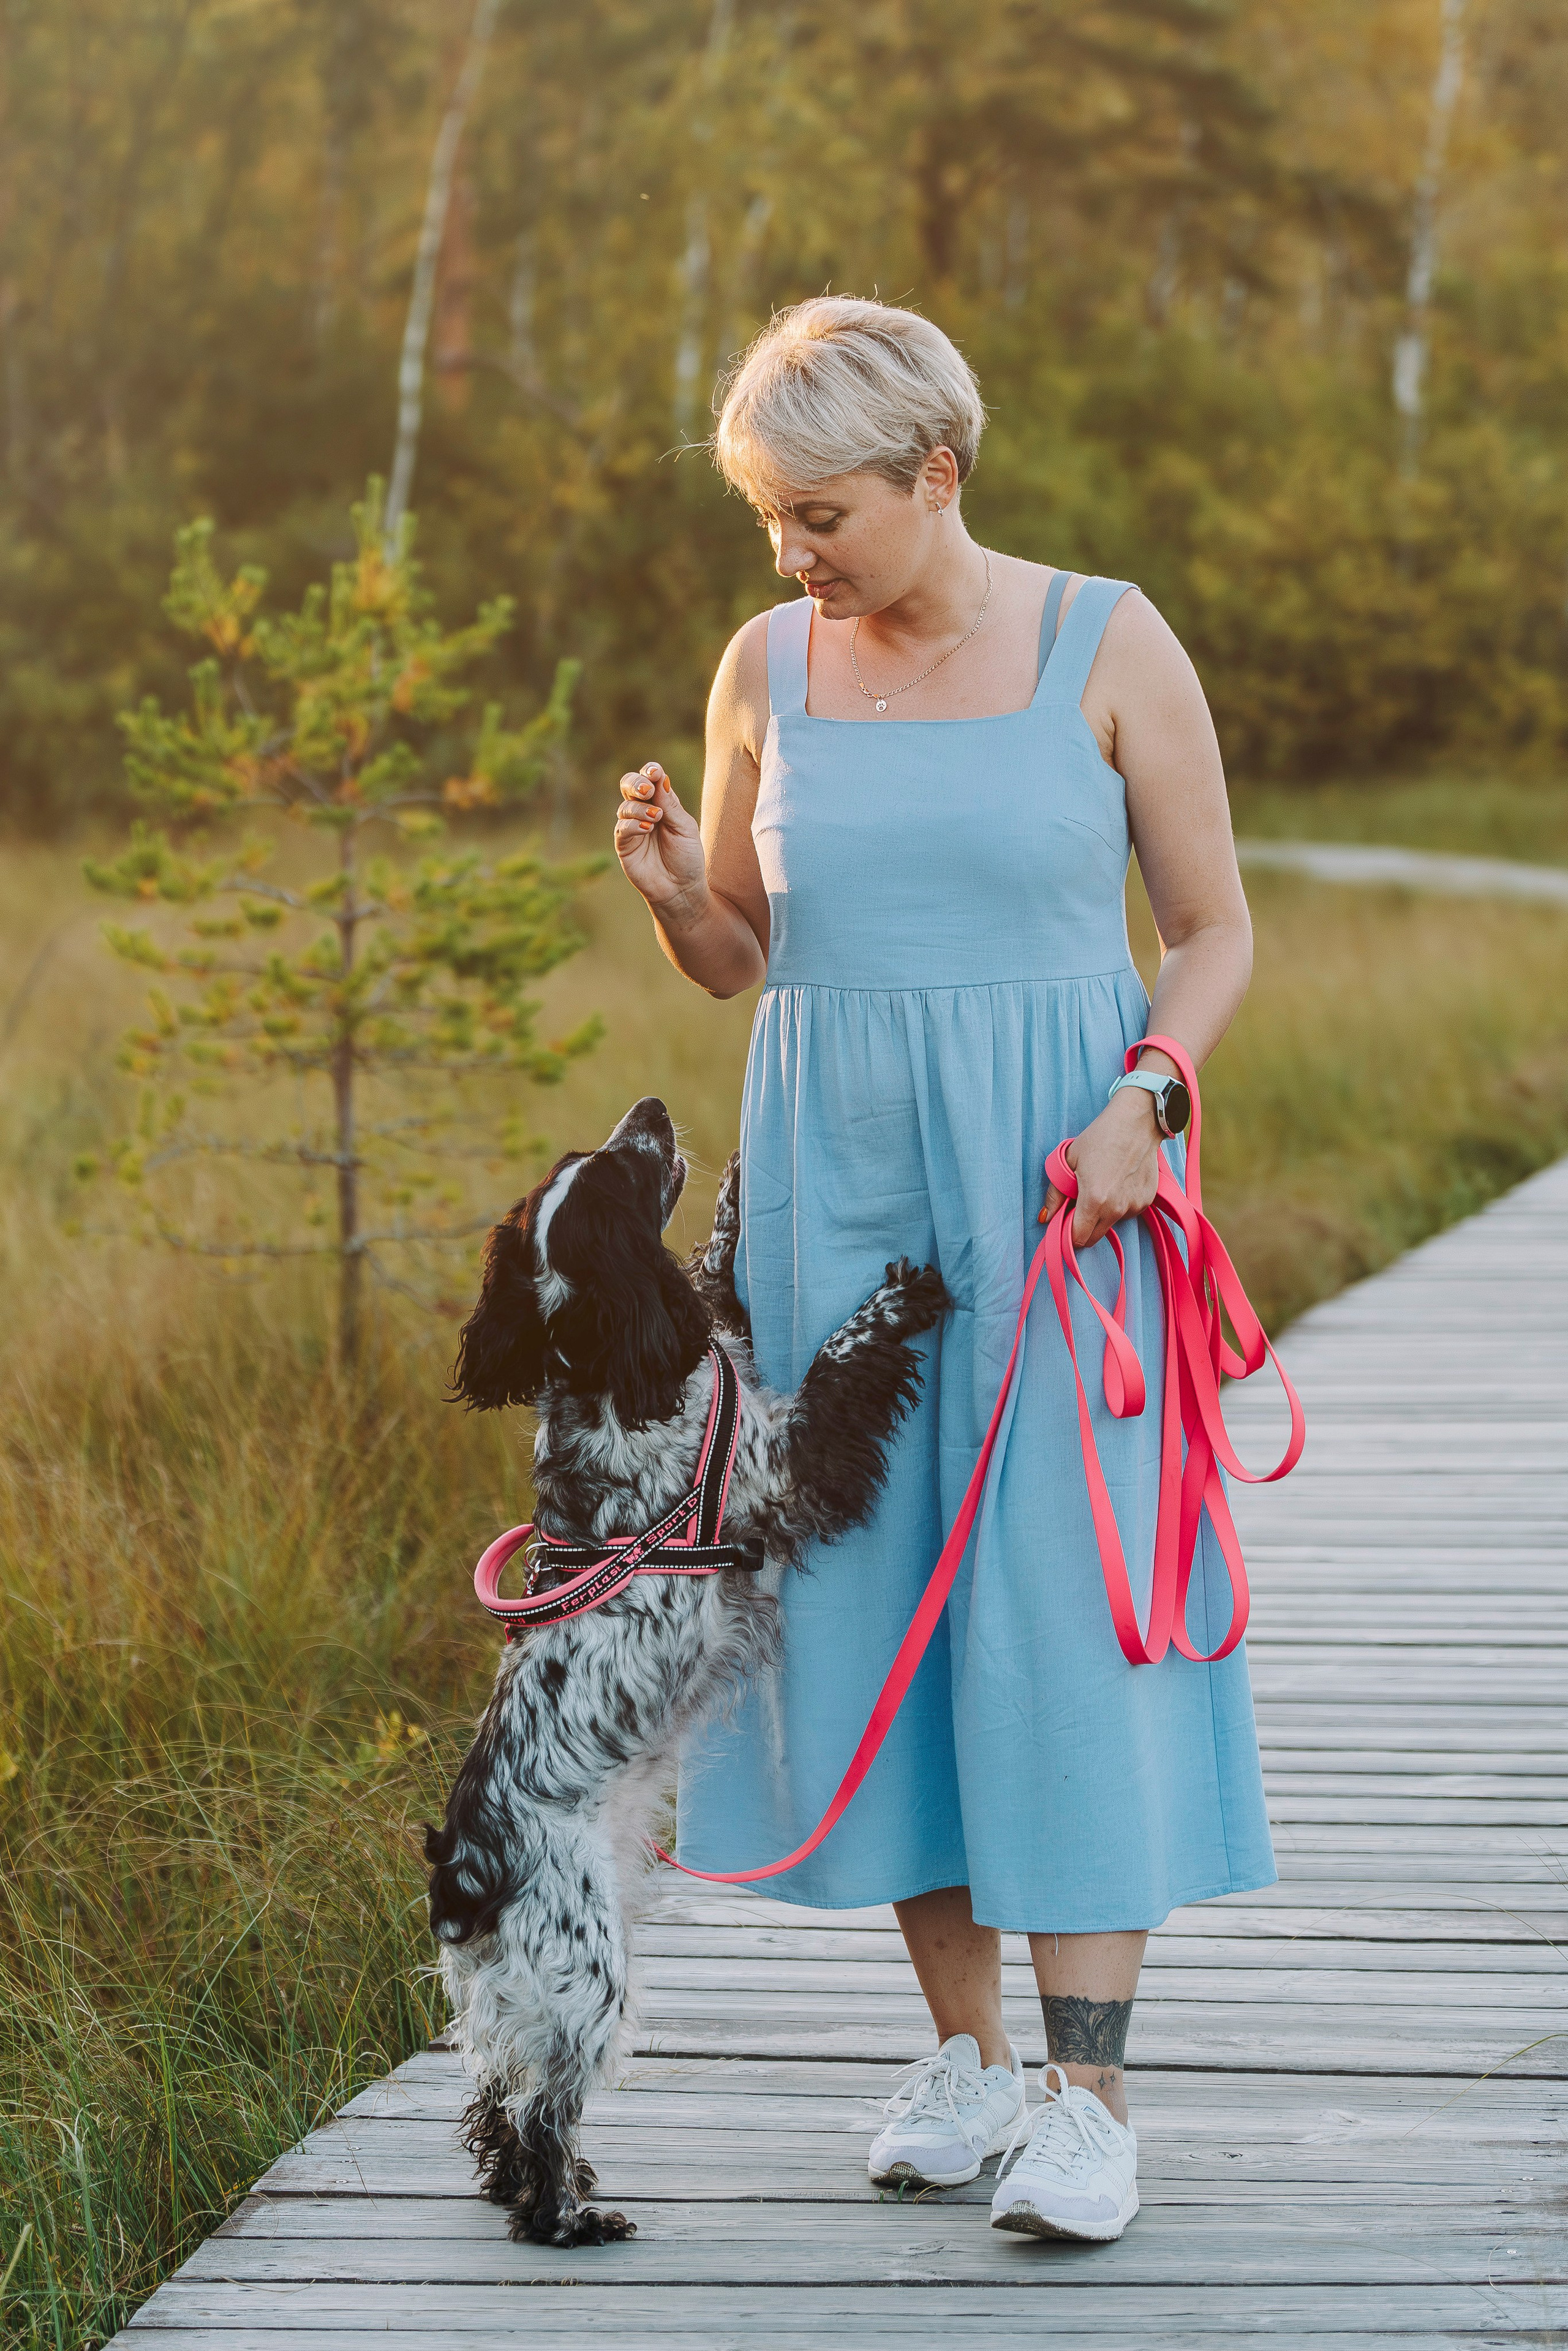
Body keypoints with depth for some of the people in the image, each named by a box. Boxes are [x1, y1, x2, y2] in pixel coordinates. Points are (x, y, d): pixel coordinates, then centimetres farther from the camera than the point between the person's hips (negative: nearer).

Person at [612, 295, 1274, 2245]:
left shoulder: (1108, 649, -3)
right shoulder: (768, 668, 6)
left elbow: (1214, 931, 2)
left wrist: (1143, 1097, -15)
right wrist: (672, 889, -7)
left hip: (1055, 1189, -4)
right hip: (838, 1187, 4)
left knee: (1064, 1596, -8)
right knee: (872, 1593, 4)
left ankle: (1089, 2088, -5)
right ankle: (965, 2050, 17)